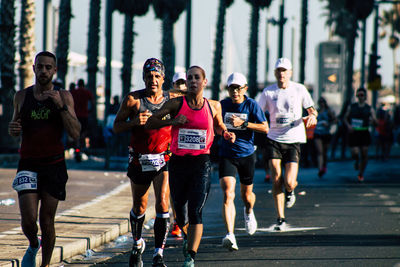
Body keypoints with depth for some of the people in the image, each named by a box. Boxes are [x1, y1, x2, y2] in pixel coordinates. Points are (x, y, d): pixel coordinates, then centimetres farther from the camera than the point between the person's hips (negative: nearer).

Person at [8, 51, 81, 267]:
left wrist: (61, 106, -18)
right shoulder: (22, 96, 7)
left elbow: (75, 133, -8)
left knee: (47, 222, 1)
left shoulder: (64, 97, 0)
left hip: (54, 166, -1)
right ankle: (33, 246, 22)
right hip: (28, 165, 1)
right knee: (28, 220, -10)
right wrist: (12, 129, -3)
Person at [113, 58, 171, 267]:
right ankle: (137, 244, 38)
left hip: (163, 160, 0)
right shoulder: (133, 99, -4)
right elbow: (116, 127, -2)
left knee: (162, 204, -14)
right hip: (139, 161, 0)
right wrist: (134, 121, -20)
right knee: (139, 208, 13)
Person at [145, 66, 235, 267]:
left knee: (195, 212, -15)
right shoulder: (176, 104, -1)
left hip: (202, 163, -1)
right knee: (181, 215, 9)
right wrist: (171, 121, -18)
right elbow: (150, 123, -3)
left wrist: (226, 134, 3)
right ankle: (187, 236, 44)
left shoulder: (213, 106, 4)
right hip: (178, 163, 1)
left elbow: (218, 126, 24)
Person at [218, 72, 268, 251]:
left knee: (246, 195, 16)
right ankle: (230, 236, -27)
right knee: (228, 194, -18)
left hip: (247, 155, 0)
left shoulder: (251, 105, -6)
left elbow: (265, 128, -11)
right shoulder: (223, 105, 2)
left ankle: (248, 212, 54)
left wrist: (243, 123, -19)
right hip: (227, 155, 0)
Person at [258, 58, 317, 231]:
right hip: (274, 140, 1)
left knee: (289, 182, -11)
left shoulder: (299, 89, 1)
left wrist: (312, 115, -14)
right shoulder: (268, 92, 2)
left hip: (293, 140, -1)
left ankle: (290, 191, 27)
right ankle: (280, 219, 1)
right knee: (276, 180, -9)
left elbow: (312, 109, 10)